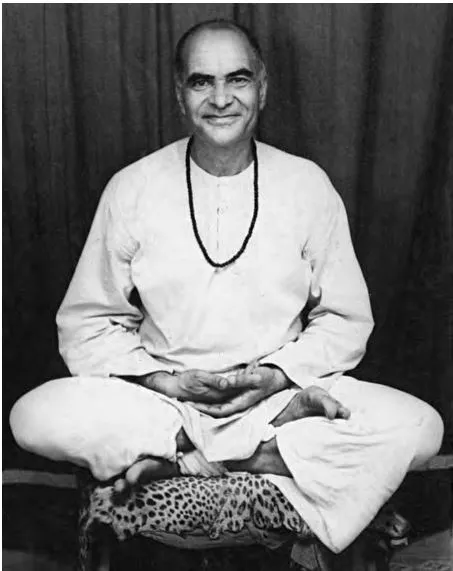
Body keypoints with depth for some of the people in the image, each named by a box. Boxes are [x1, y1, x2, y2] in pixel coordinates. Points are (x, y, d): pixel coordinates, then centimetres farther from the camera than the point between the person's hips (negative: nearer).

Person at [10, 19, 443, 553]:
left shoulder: (308, 185, -1)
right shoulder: (131, 189, -2)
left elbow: (345, 320, 4)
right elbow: (86, 325, 2)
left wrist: (276, 376, -12)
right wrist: (164, 381, -13)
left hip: (279, 393, 1)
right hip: (161, 398, 0)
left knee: (418, 427, -22)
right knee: (36, 416, -26)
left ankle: (188, 461, -17)